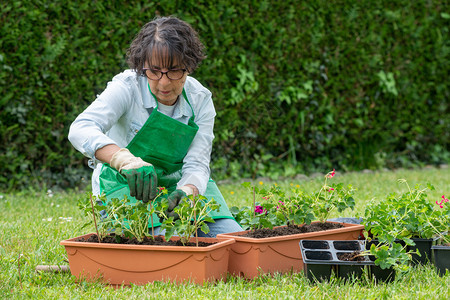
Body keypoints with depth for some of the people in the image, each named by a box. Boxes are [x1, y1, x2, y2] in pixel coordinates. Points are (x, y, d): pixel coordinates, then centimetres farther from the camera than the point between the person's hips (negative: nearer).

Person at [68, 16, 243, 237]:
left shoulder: (200, 100, -8)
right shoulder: (128, 87, -20)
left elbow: (196, 165, -14)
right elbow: (80, 130, -37)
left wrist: (186, 192, -40)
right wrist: (127, 160, -56)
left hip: (177, 182, 4)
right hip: (125, 184, -4)